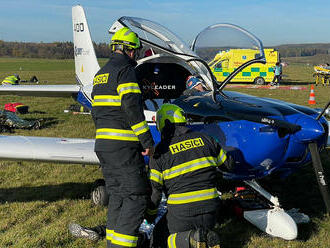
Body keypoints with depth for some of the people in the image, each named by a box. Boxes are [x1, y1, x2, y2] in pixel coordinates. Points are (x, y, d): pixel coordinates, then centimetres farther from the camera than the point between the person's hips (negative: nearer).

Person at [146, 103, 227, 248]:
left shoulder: (160, 151, -5)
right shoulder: (205, 139, 6)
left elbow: (155, 190, -3)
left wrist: (150, 214, 14)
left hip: (181, 210, -3)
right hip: (210, 205, 3)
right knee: (204, 231, 27)